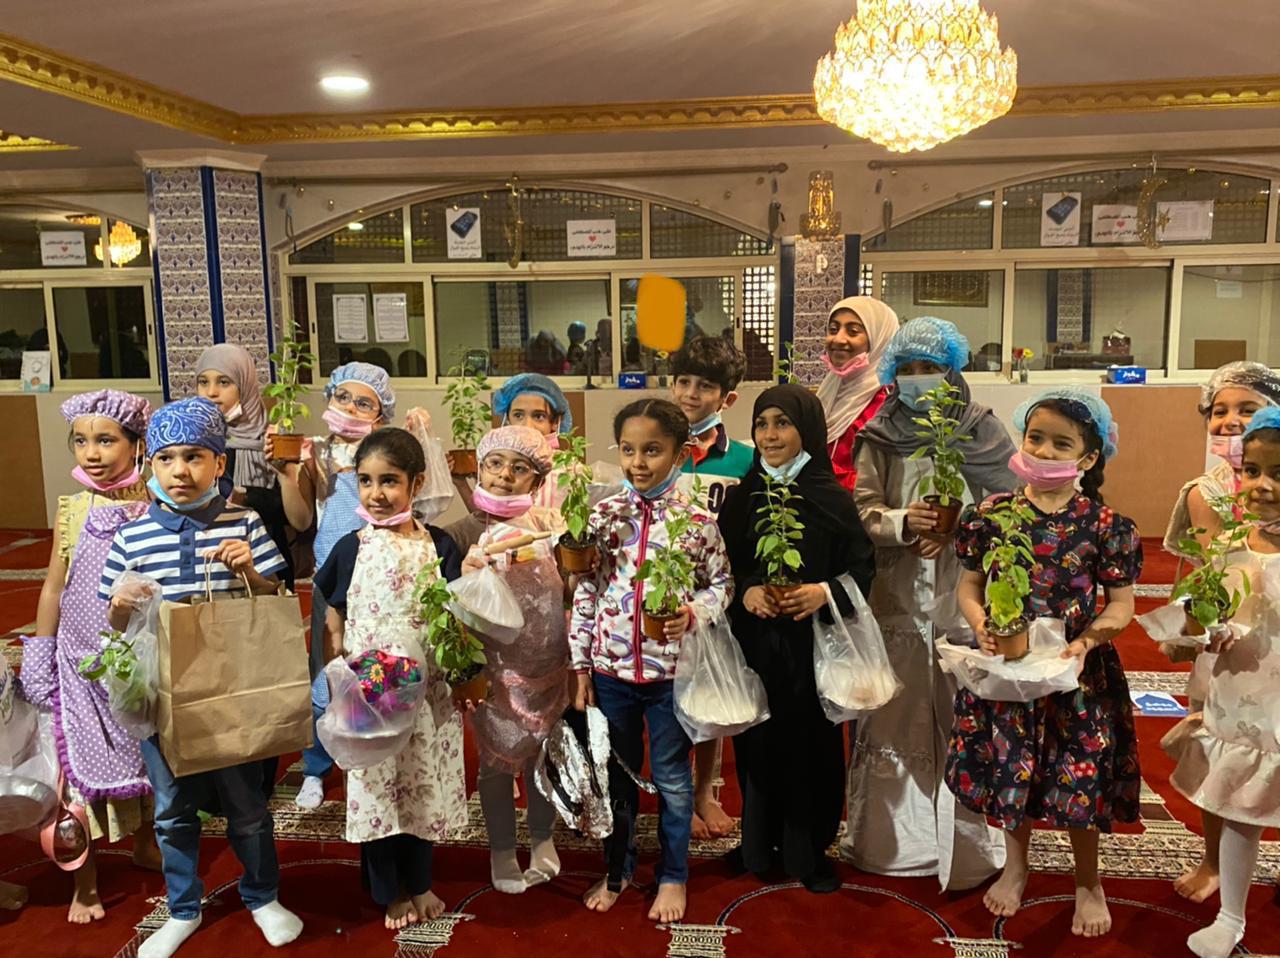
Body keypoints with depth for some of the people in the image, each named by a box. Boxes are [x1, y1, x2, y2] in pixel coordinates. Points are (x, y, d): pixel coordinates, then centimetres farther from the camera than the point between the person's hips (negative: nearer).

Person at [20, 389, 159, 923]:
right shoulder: (73, 510, -5)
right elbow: (53, 589, 2)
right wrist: (37, 664, 3)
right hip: (83, 662, 0)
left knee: (147, 752, 15)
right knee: (82, 760, 8)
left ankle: (144, 842, 40)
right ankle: (86, 882, 24)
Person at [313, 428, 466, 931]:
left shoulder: (440, 545, -2)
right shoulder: (350, 548, -3)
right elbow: (331, 620, 6)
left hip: (427, 689, 1)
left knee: (424, 785, 12)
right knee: (376, 787, 8)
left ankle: (420, 883, 33)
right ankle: (390, 891, 28)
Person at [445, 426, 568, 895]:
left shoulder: (550, 524, -1)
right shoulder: (465, 532, -6)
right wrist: (465, 574, -26)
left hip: (548, 665, 2)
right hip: (494, 667, -2)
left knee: (542, 755, 18)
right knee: (498, 761, 11)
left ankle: (542, 838, 40)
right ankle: (502, 850, 32)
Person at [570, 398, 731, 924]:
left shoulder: (697, 520, -8)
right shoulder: (603, 515, -3)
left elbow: (721, 583, 2)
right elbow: (585, 592, 1)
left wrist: (693, 613, -19)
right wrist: (580, 667, 1)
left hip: (672, 669, -2)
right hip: (610, 667, 2)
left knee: (672, 778, 14)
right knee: (616, 776, 17)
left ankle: (673, 877, 34)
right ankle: (617, 870, 38)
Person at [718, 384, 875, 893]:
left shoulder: (833, 498, -3)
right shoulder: (740, 498, 4)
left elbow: (862, 567, 0)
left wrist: (824, 592, -17)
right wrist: (745, 590, -13)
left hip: (813, 644, -2)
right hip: (754, 642, 2)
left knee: (811, 741, 5)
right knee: (758, 740, 8)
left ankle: (809, 850, 23)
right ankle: (759, 844, 27)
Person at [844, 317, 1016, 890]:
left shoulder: (981, 430, 0)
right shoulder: (879, 436, 5)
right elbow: (862, 510, 0)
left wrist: (957, 529, -14)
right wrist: (902, 521, -20)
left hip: (963, 596, -1)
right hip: (895, 598, 2)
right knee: (893, 717, 8)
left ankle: (966, 844, 17)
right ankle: (891, 837, 24)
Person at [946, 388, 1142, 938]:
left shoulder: (1104, 526, -10)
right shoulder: (991, 514, -5)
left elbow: (1121, 604, -4)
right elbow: (969, 584, 2)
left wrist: (1087, 641, -20)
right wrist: (981, 626, -15)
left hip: (1077, 672, -1)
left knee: (1080, 776, 10)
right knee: (1010, 769, 15)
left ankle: (1088, 882, 36)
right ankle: (1015, 867, 41)